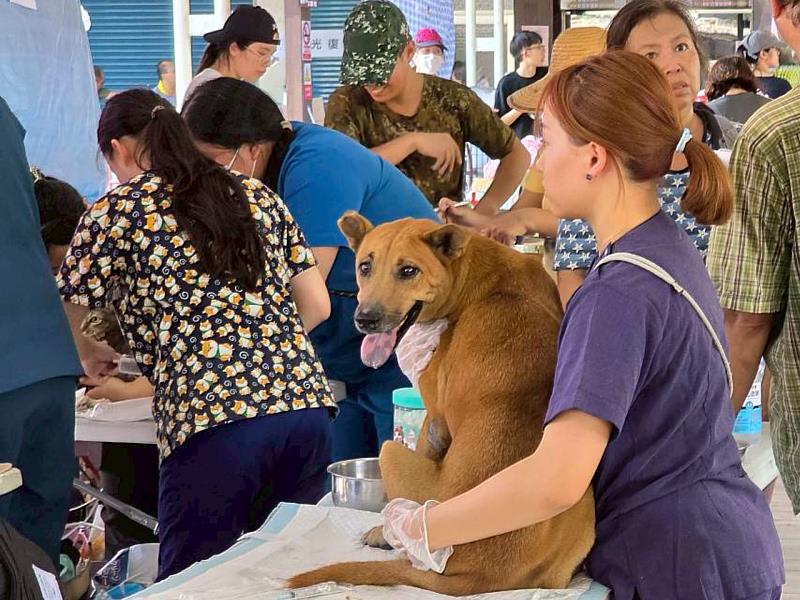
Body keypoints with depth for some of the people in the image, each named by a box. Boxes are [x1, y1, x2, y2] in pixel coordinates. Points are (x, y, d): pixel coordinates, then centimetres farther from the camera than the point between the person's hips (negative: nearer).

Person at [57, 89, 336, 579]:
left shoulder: (116, 212, 5)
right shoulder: (256, 195, 19)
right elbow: (317, 306, 17)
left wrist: (90, 361, 29)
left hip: (213, 427, -5)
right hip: (307, 402, 5)